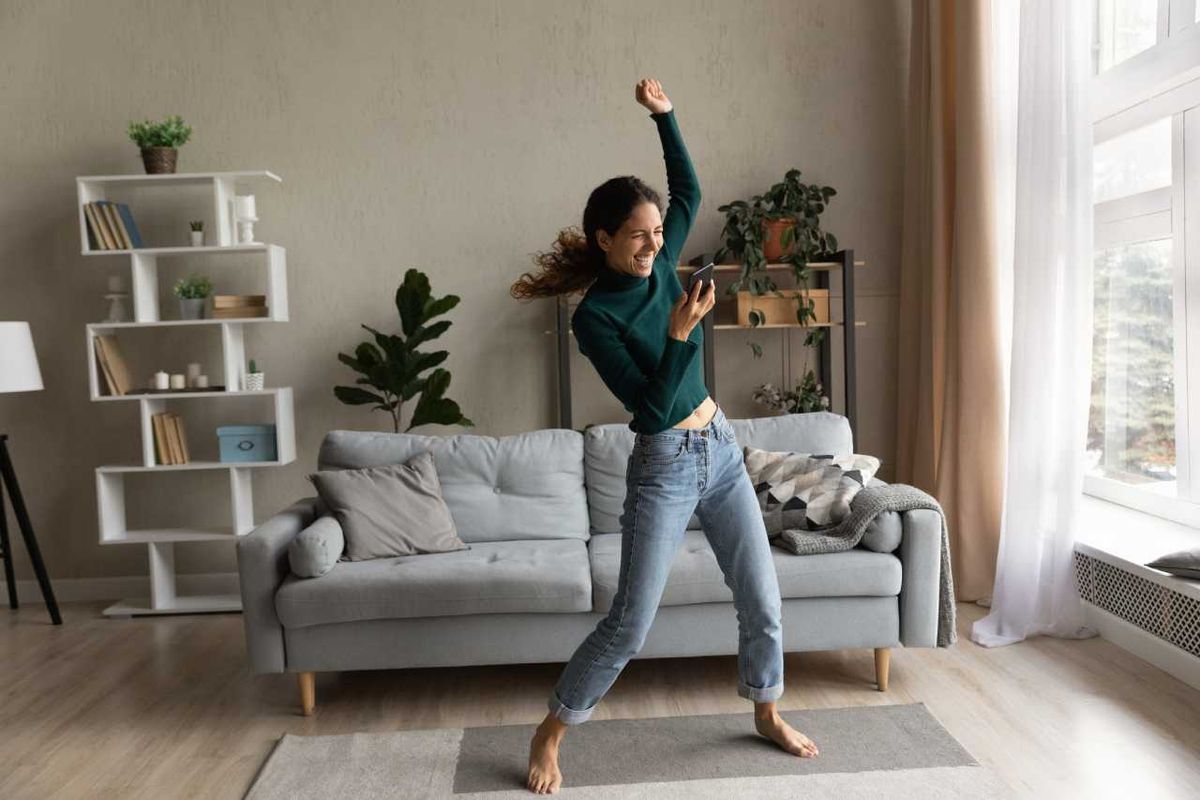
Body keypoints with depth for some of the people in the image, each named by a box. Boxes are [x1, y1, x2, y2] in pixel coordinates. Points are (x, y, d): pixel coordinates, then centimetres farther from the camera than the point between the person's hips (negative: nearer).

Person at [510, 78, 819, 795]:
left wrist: (664, 113, 7)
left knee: (762, 599, 12)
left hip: (722, 449, 6)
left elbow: (690, 192, 14)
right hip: (664, 469, -6)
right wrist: (679, 333, -28)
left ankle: (767, 712, 37)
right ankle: (551, 734, 20)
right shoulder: (595, 315, -17)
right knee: (629, 625, -1)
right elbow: (652, 408, -20)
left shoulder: (660, 267, 1)